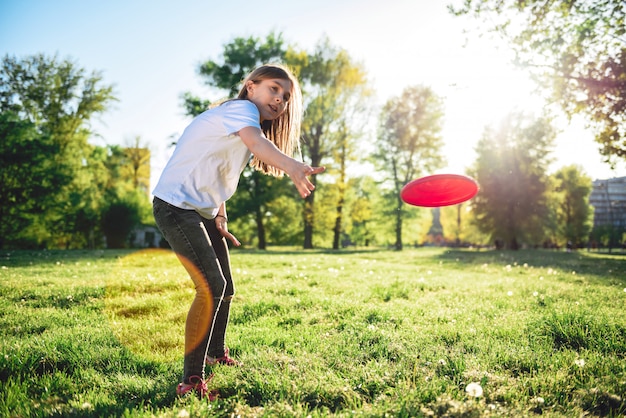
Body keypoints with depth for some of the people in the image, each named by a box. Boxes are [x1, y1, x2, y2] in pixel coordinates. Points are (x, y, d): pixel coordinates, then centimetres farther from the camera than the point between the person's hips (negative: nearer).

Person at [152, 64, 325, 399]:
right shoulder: (241, 108, -14)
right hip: (175, 206, -10)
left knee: (225, 289, 18)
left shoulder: (245, 120, 16)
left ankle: (216, 354, 40)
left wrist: (219, 216, 6)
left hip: (204, 211, 10)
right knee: (211, 287, -21)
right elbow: (255, 141, -39)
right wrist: (292, 167, -58)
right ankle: (191, 380, -10)